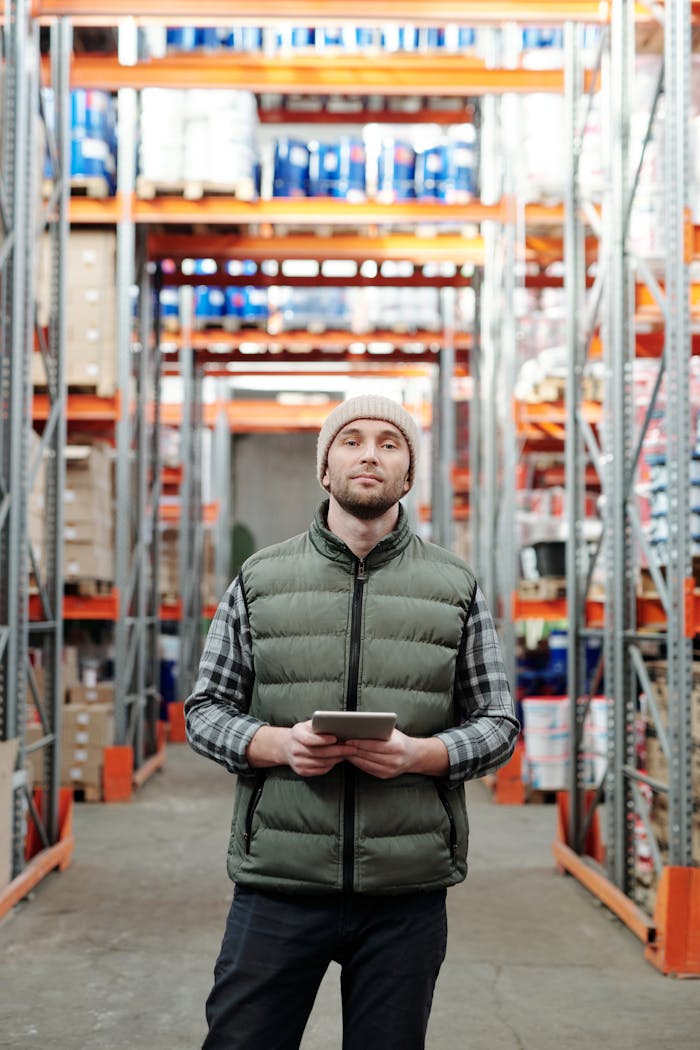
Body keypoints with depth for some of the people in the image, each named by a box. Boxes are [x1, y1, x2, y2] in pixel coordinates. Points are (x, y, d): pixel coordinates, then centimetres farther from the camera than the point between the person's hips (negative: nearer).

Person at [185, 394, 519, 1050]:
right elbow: (205, 709, 8)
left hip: (406, 896, 1)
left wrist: (418, 754, -12)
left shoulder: (455, 588, 8)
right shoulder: (260, 578, 7)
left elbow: (497, 721, 8)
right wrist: (277, 744, -13)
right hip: (278, 883, 0)